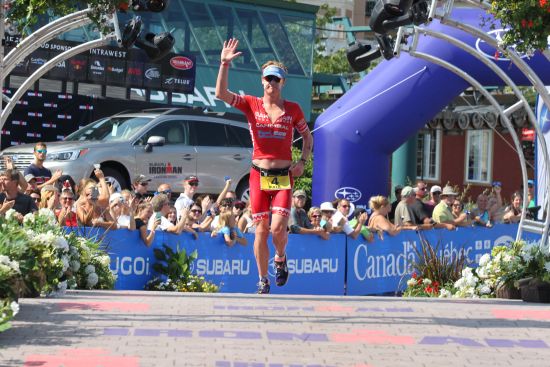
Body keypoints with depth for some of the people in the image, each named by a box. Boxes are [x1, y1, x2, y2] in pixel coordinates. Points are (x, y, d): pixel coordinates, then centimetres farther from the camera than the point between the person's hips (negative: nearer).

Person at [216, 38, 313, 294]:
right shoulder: (251, 104, 3)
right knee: (261, 230, 2)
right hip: (259, 175, 0)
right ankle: (263, 280, 14)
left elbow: (307, 136, 17)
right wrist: (224, 64, -19)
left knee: (278, 228, -13)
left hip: (284, 176, 0)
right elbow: (221, 93, -10)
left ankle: (280, 258, 19)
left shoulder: (293, 109, 5)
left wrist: (302, 161, 2)